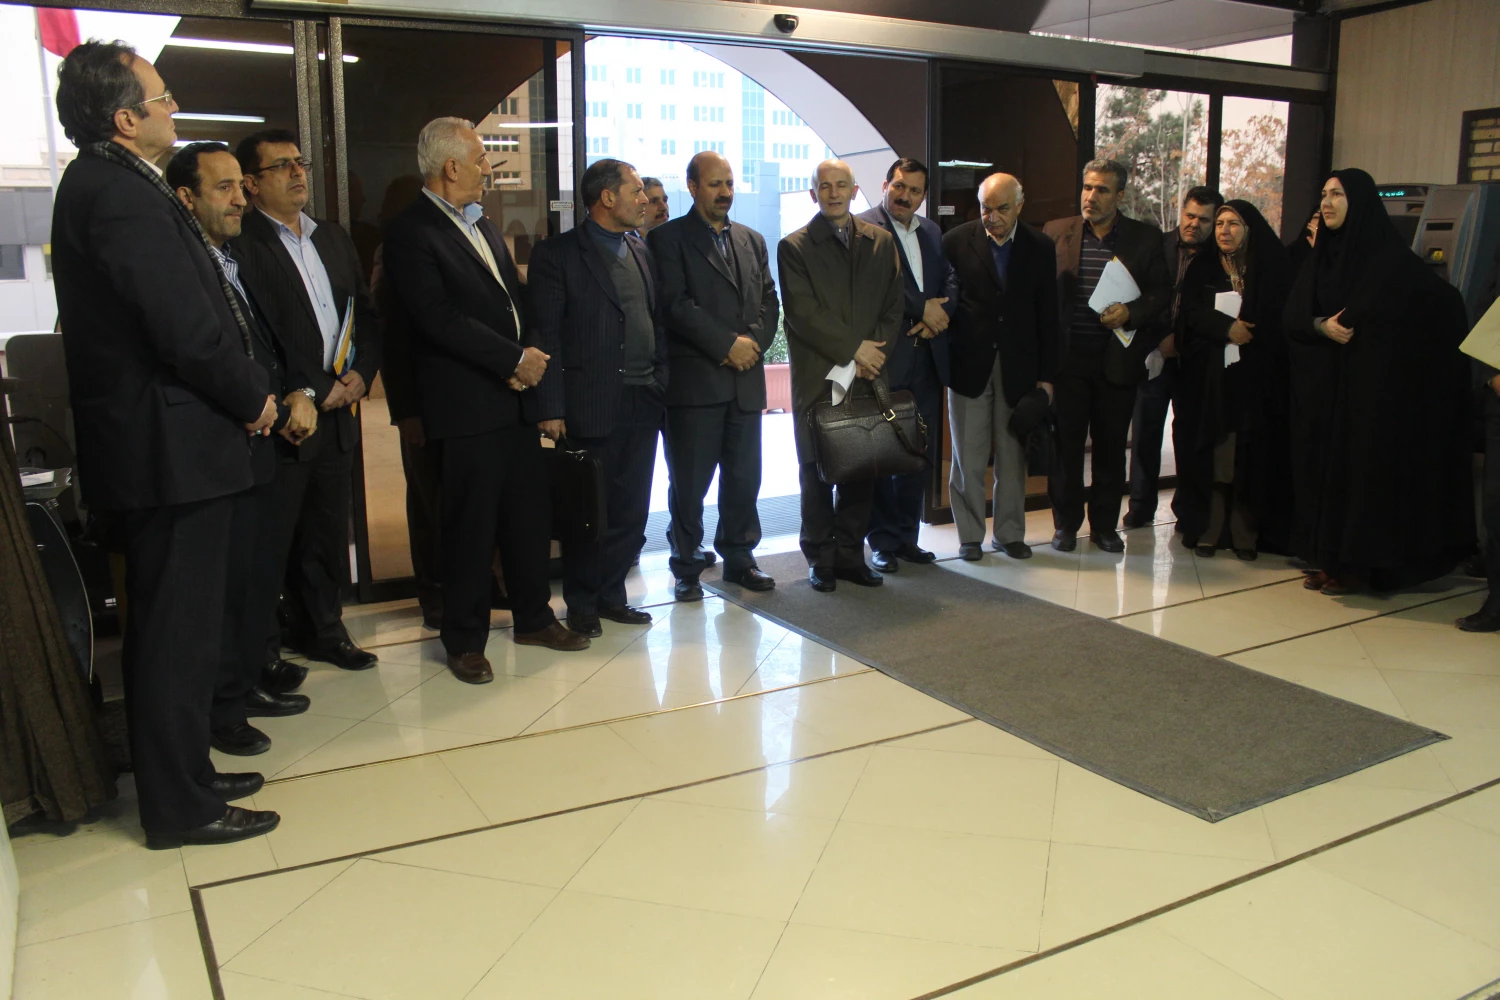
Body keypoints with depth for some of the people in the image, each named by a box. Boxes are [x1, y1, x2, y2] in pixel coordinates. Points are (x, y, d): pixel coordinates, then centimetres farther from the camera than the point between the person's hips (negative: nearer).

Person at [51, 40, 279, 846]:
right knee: (178, 631, 0)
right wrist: (254, 397, -8)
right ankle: (180, 808, 14)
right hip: (172, 447, -10)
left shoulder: (97, 184, 13)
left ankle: (182, 777, 32)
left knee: (169, 625, 18)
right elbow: (189, 332, -23)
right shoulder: (124, 196, -19)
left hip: (152, 442, 10)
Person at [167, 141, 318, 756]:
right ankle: (220, 711, 15)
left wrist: (297, 392, 2)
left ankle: (245, 686, 30)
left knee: (262, 574, 15)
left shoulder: (237, 262, 16)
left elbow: (268, 346, 20)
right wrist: (274, 408, -12)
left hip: (261, 447, 9)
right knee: (227, 583, 0)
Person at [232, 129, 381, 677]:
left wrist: (361, 373, 1)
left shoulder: (335, 239, 17)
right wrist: (313, 393, -14)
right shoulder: (240, 244, -9)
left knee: (328, 532, 15)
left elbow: (366, 314, 17)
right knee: (270, 539, 2)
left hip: (338, 413, 7)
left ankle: (322, 629, 29)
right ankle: (261, 648, 15)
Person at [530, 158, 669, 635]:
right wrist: (550, 407, -13)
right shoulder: (557, 254, -4)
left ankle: (611, 595, 24)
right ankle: (581, 604, 19)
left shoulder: (642, 252, 14)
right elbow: (545, 335, -8)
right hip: (590, 406, -5)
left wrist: (661, 385, 7)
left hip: (643, 404, 6)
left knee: (630, 511, 10)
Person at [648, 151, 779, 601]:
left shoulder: (752, 240, 18)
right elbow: (676, 303, -10)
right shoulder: (668, 238, 0)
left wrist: (754, 344, -5)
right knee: (689, 482, 1)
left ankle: (739, 558, 22)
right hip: (694, 380, -5)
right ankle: (687, 568, 12)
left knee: (744, 477, 9)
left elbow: (769, 302, 13)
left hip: (746, 379, 5)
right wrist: (727, 344, -14)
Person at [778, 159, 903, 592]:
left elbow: (893, 307, 10)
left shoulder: (881, 242, 14)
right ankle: (821, 560, 13)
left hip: (868, 373, 3)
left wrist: (876, 353, -5)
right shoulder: (794, 247, 2)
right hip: (817, 377, -3)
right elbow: (802, 313, -7)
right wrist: (853, 348, -11)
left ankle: (851, 555, 15)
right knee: (818, 471, 3)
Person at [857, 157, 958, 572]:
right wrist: (923, 309, -11)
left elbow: (951, 280, 13)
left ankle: (906, 537, 20)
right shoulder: (864, 227, -4)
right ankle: (883, 542, 10)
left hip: (925, 355, 6)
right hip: (884, 356, -6)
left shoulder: (932, 232, 19)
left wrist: (939, 313, -7)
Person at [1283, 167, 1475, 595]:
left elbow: (1444, 303, -14)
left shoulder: (1390, 257, -8)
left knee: (1364, 464, -5)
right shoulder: (1322, 256, 12)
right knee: (1323, 465, 5)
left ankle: (1357, 563, 2)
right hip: (1322, 386, 6)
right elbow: (1293, 313, 5)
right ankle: (1328, 558, 12)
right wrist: (1321, 325, -16)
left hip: (1372, 384, -6)